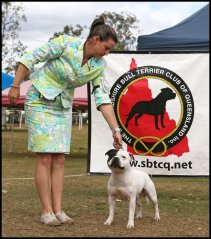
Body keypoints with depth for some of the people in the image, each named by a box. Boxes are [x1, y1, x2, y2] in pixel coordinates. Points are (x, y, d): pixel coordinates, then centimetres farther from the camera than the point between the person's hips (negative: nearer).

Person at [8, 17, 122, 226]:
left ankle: (58, 210, 6)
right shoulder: (65, 43, -22)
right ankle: (47, 211, -2)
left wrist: (115, 129, -15)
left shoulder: (99, 66, -7)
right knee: (45, 158, -8)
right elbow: (30, 58, -17)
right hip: (40, 101, -5)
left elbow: (102, 98, -8)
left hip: (62, 107, 5)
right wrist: (15, 86, -16)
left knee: (59, 160, 1)